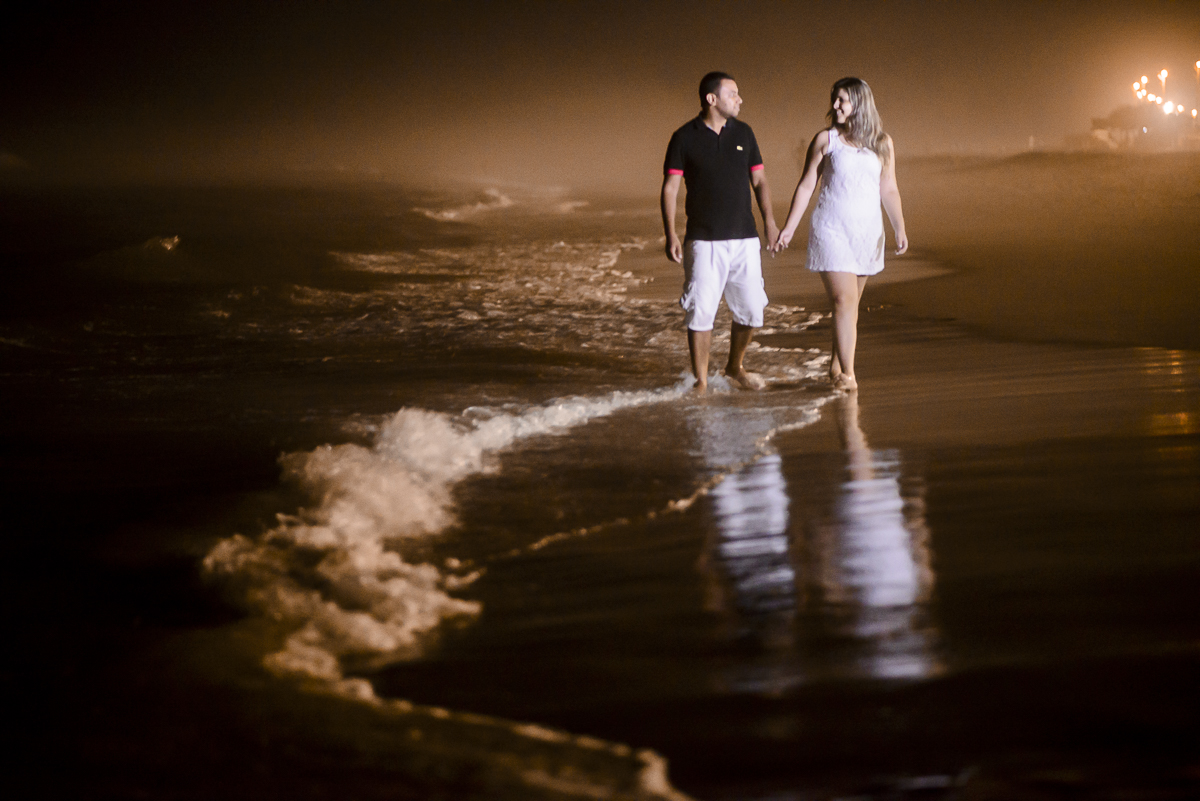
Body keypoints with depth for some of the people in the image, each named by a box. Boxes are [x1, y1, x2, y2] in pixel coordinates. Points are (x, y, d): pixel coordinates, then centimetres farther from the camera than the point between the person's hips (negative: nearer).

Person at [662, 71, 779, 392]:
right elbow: (670, 188, -3)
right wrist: (671, 235, -12)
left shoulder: (743, 133, 9)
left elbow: (759, 180, 13)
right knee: (700, 312, -5)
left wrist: (769, 221, 0)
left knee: (750, 309, 4)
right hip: (703, 242, -3)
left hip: (744, 239, 4)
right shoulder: (685, 138, -2)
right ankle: (701, 381, 6)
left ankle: (735, 367, 27)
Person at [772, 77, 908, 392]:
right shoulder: (826, 139, 0)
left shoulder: (882, 143, 7)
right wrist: (789, 228, -2)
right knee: (844, 301, -13)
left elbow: (889, 190, 12)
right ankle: (847, 374, -14)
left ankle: (836, 366, 24)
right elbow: (806, 186, 3)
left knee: (851, 303, 9)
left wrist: (900, 228, -1)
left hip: (867, 232, 3)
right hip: (831, 230, -3)